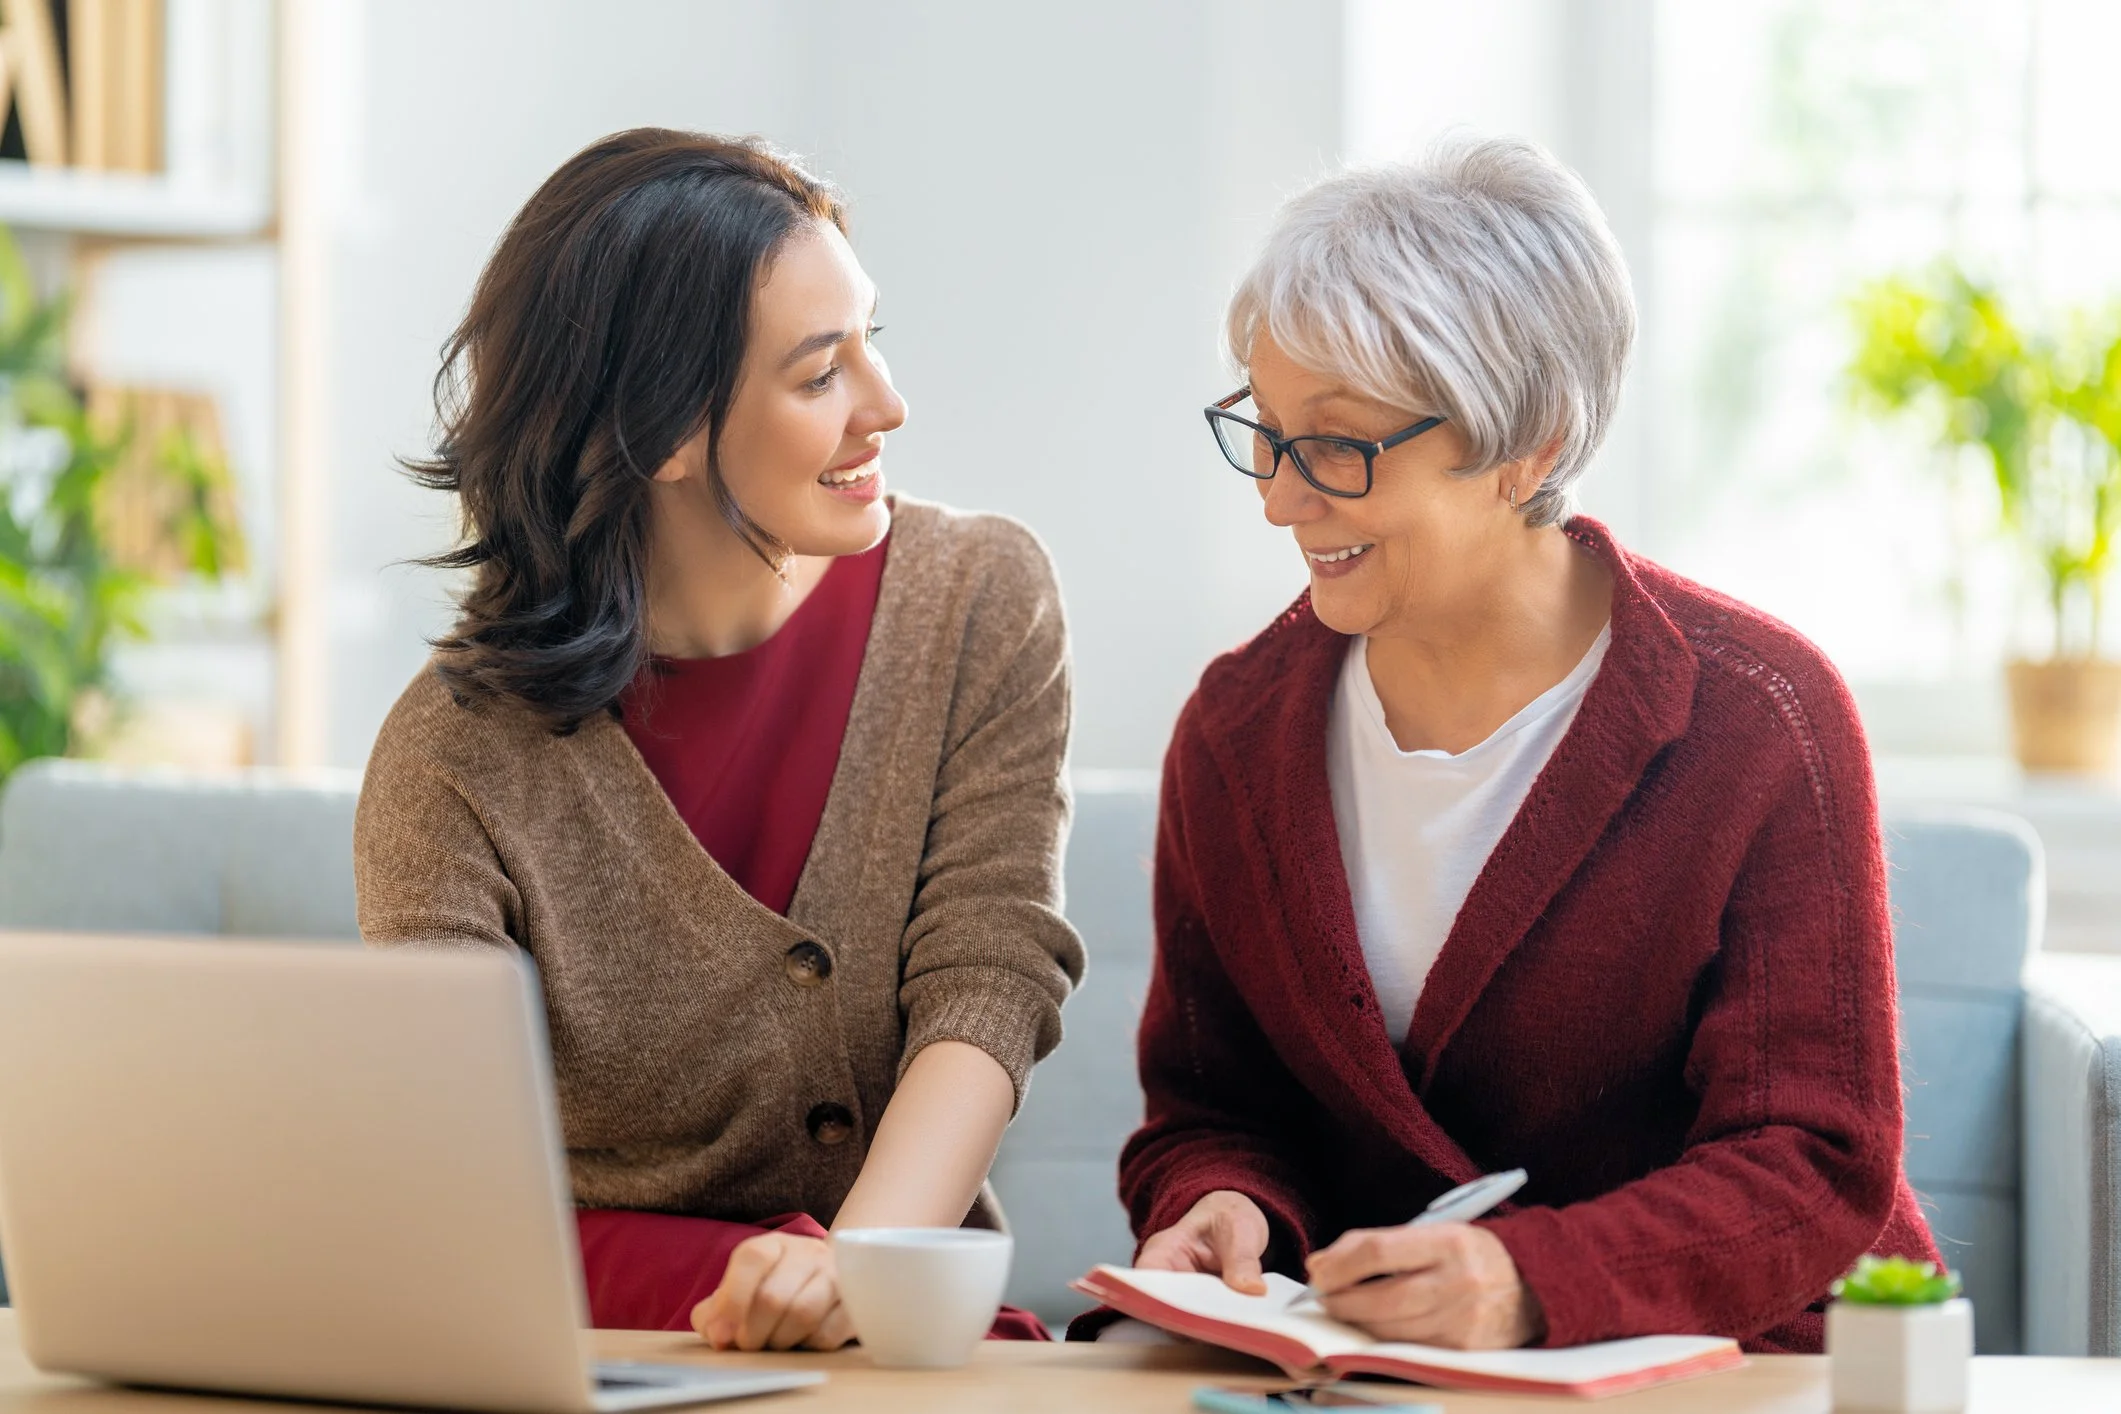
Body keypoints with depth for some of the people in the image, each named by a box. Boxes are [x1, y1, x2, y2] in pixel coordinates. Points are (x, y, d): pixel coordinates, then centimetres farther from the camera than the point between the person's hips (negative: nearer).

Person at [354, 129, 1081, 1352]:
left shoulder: (979, 605, 0)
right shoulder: (460, 758, -9)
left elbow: (987, 987, -9)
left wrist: (858, 1264, -29)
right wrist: (750, 1284, -34)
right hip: (608, 1363, -1)